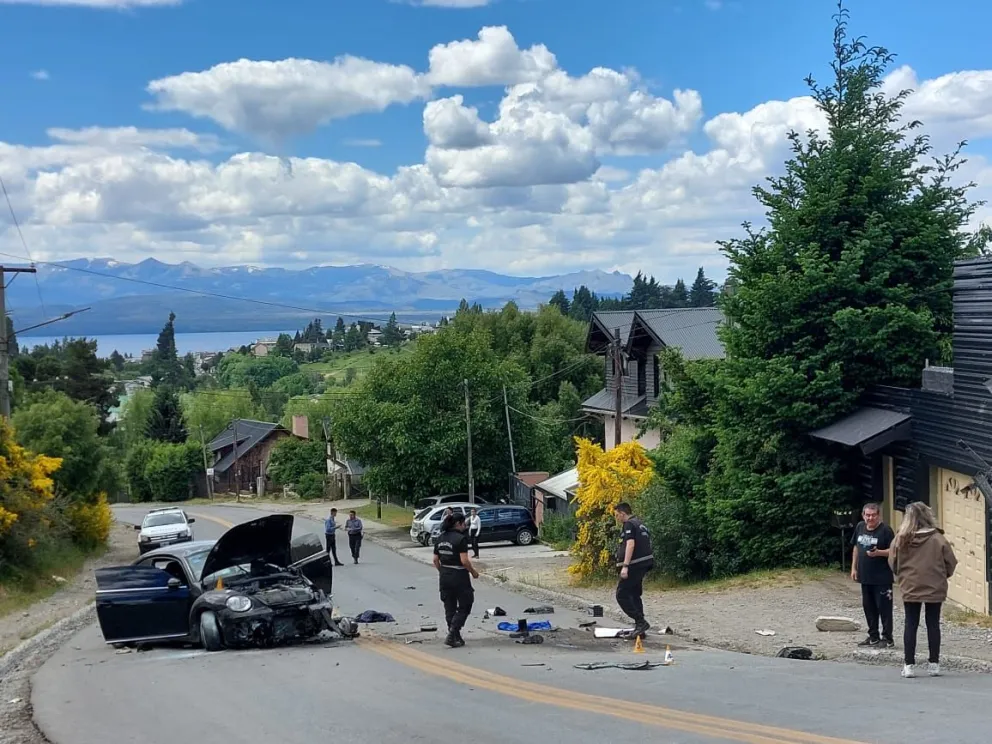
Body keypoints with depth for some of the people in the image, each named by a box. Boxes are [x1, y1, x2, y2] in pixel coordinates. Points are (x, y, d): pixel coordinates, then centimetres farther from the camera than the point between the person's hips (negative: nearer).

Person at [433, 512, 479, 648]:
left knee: (449, 608, 13)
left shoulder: (440, 539, 7)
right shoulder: (460, 539, -15)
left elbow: (435, 560, 10)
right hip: (459, 576, -7)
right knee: (464, 606, 5)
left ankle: (456, 638, 18)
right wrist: (473, 572, -4)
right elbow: (464, 560, -19)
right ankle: (452, 635, -7)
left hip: (444, 577, 7)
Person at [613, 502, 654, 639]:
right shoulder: (639, 524, 21)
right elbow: (646, 544, 26)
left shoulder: (628, 525, -9)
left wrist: (625, 566, -27)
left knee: (622, 595, -6)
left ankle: (640, 622, -13)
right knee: (634, 595, 15)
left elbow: (630, 544, -21)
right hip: (644, 563, 10)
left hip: (634, 564, -10)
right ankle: (639, 628, 15)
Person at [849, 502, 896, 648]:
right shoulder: (860, 527, 7)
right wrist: (854, 567, 15)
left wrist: (878, 553, -27)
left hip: (882, 578, -7)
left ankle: (887, 638, 7)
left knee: (884, 607, -1)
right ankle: (873, 636, 25)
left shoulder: (885, 530, -12)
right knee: (868, 607, 14)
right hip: (865, 576, 7)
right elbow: (856, 548, 18)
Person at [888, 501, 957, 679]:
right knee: (933, 624, 10)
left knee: (911, 625, 8)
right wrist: (942, 576, 15)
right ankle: (934, 664, 13)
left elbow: (893, 563, 1)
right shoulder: (938, 539, -13)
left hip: (910, 589, 1)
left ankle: (909, 665, 6)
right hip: (935, 589, -1)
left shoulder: (901, 539, -8)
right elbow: (951, 563, -5)